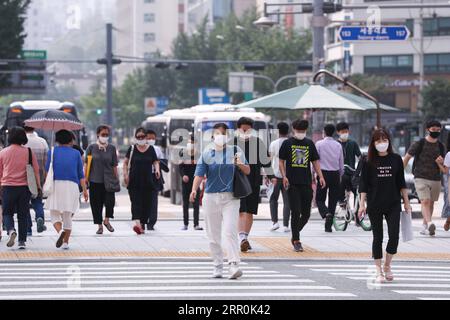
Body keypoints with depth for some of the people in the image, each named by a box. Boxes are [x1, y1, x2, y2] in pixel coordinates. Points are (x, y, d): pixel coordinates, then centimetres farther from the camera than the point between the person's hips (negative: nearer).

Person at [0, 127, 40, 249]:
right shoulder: (28, 152, -1)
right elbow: (36, 170, 2)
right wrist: (38, 186, 12)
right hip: (25, 187, 1)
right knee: (23, 215, 8)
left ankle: (11, 230, -19)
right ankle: (22, 241, 6)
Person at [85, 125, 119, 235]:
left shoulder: (112, 148, 6)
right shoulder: (92, 147, 3)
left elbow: (114, 165, 9)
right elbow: (86, 164, 5)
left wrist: (117, 179, 6)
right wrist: (85, 179, 0)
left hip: (108, 179, 0)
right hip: (95, 180, 0)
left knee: (110, 201, -13)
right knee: (96, 204, 3)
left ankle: (107, 221, 11)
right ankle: (100, 225, 16)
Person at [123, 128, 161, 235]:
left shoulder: (150, 149, 7)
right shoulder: (132, 149, 4)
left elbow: (155, 162, 10)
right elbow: (125, 163, 8)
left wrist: (157, 169, -11)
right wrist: (125, 174, -5)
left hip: (147, 181, 2)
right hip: (134, 181, -2)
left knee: (146, 203, 3)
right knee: (136, 202, -15)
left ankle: (142, 224, 15)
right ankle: (137, 223, -31)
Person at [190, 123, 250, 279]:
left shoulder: (235, 150, 7)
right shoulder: (207, 153, 7)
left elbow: (247, 171, 10)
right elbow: (200, 174, -1)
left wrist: (241, 165, -14)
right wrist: (194, 190, -18)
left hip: (230, 197, -2)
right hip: (211, 196, 2)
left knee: (230, 231, -15)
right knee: (213, 234, 6)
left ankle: (234, 265, -21)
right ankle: (218, 266, 15)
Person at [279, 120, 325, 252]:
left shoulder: (309, 143, 12)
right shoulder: (287, 143, 3)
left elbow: (315, 161, 13)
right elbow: (281, 161, 4)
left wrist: (320, 176, 0)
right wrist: (284, 176, -10)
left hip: (306, 183, 3)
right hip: (292, 183, -3)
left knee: (306, 214, 4)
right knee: (296, 212, -7)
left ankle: (295, 235, 25)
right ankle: (296, 241, 0)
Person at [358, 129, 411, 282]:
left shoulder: (396, 159, 4)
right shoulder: (369, 162, -1)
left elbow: (401, 183, 9)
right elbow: (363, 185, 0)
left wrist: (406, 203, 8)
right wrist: (362, 204, -7)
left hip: (393, 204, 1)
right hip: (374, 205, -1)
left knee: (394, 236, -8)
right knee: (378, 237, 4)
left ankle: (387, 266, 13)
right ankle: (379, 270, 13)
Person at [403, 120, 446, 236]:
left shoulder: (441, 147, 11)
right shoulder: (419, 144, -2)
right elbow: (407, 158, 5)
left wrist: (440, 162, -6)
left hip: (435, 179, 5)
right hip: (421, 178, -5)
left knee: (431, 203, 7)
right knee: (425, 201, -18)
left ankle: (424, 227, 19)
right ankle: (429, 224, -33)